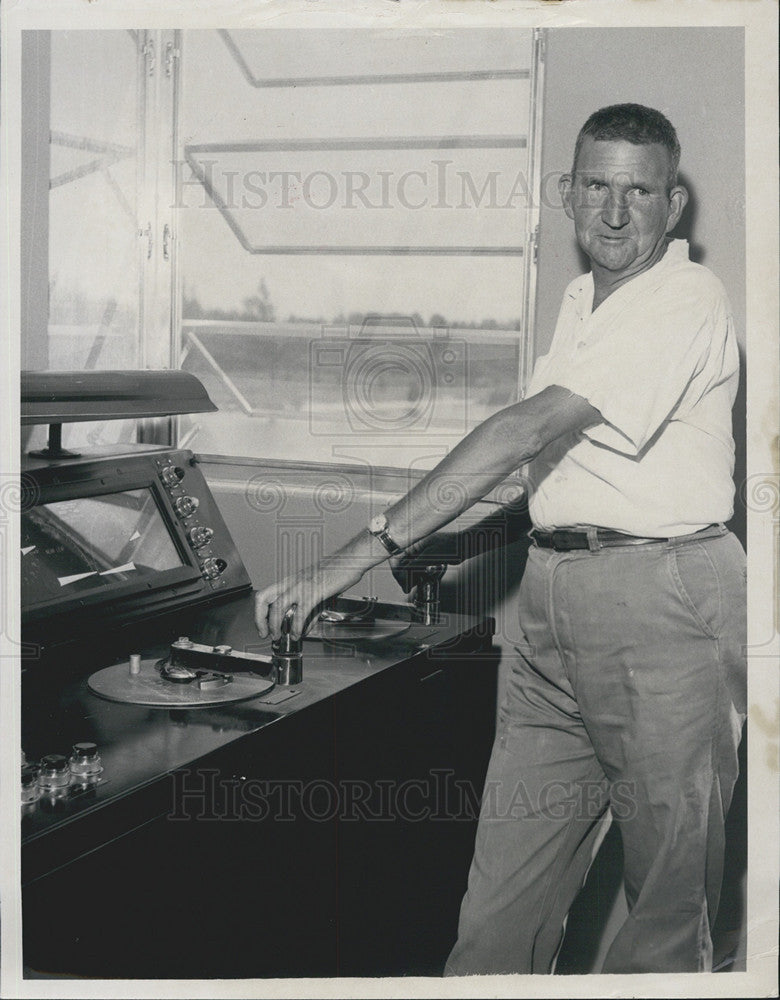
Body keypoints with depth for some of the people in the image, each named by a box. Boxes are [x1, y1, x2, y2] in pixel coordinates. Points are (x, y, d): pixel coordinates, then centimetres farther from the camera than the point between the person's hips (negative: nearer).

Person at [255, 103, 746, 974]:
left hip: (662, 603, -7)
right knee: (505, 884, 8)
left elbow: (529, 430, -23)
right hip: (555, 598, 7)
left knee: (668, 881, 7)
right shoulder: (581, 299, 14)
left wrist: (360, 555, -27)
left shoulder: (686, 300, -13)